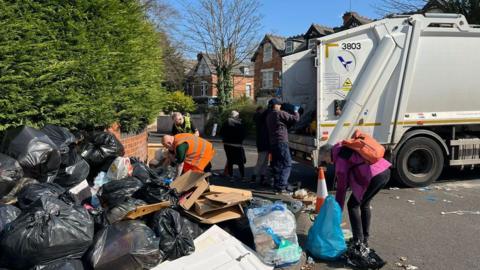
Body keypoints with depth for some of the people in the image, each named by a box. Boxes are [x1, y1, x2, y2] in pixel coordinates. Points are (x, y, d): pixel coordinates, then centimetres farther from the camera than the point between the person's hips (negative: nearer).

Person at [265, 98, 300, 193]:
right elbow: (295, 119, -7)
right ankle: (281, 185, -13)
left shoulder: (269, 116, 18)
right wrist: (296, 111, 11)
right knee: (287, 164, -6)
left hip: (272, 143, 9)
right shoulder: (280, 114, -9)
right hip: (281, 142, -9)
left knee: (277, 165, 13)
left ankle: (277, 185, 16)